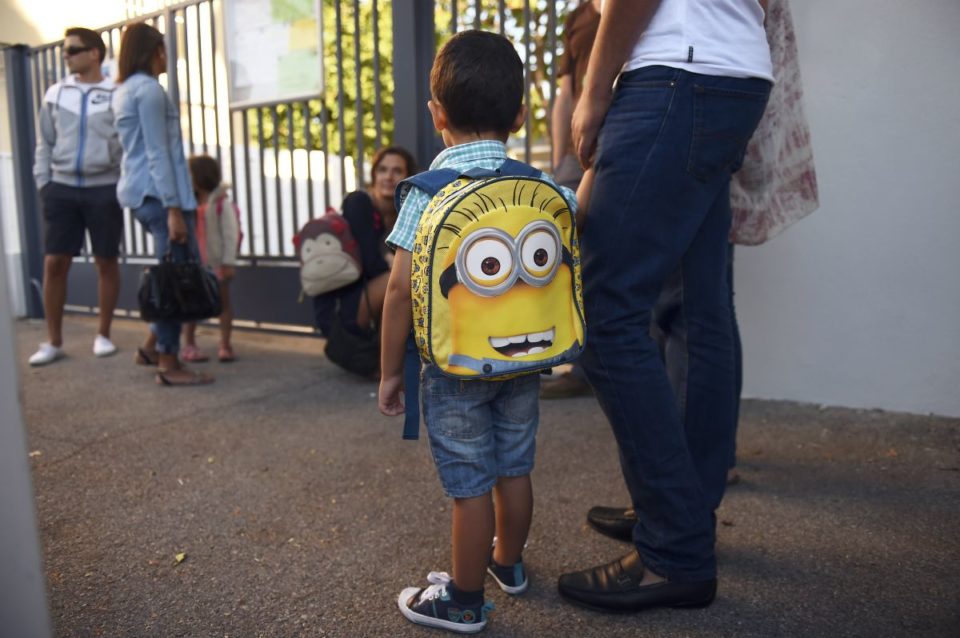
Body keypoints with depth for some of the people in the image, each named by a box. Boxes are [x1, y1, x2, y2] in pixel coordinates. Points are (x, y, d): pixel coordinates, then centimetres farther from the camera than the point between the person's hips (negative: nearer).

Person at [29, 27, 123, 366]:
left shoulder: (117, 94, 0)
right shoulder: (55, 94, 10)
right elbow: (45, 143, 13)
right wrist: (43, 182, 6)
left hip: (104, 188, -3)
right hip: (62, 187, 3)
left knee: (106, 262, 4)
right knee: (54, 263, 0)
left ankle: (103, 335, 18)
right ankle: (53, 341, 10)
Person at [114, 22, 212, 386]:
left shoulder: (126, 89, 20)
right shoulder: (149, 88, -9)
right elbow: (157, 153, -17)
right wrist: (173, 208, -20)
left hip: (139, 191, 10)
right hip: (156, 192, -10)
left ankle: (153, 346, 18)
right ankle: (168, 364, -1)